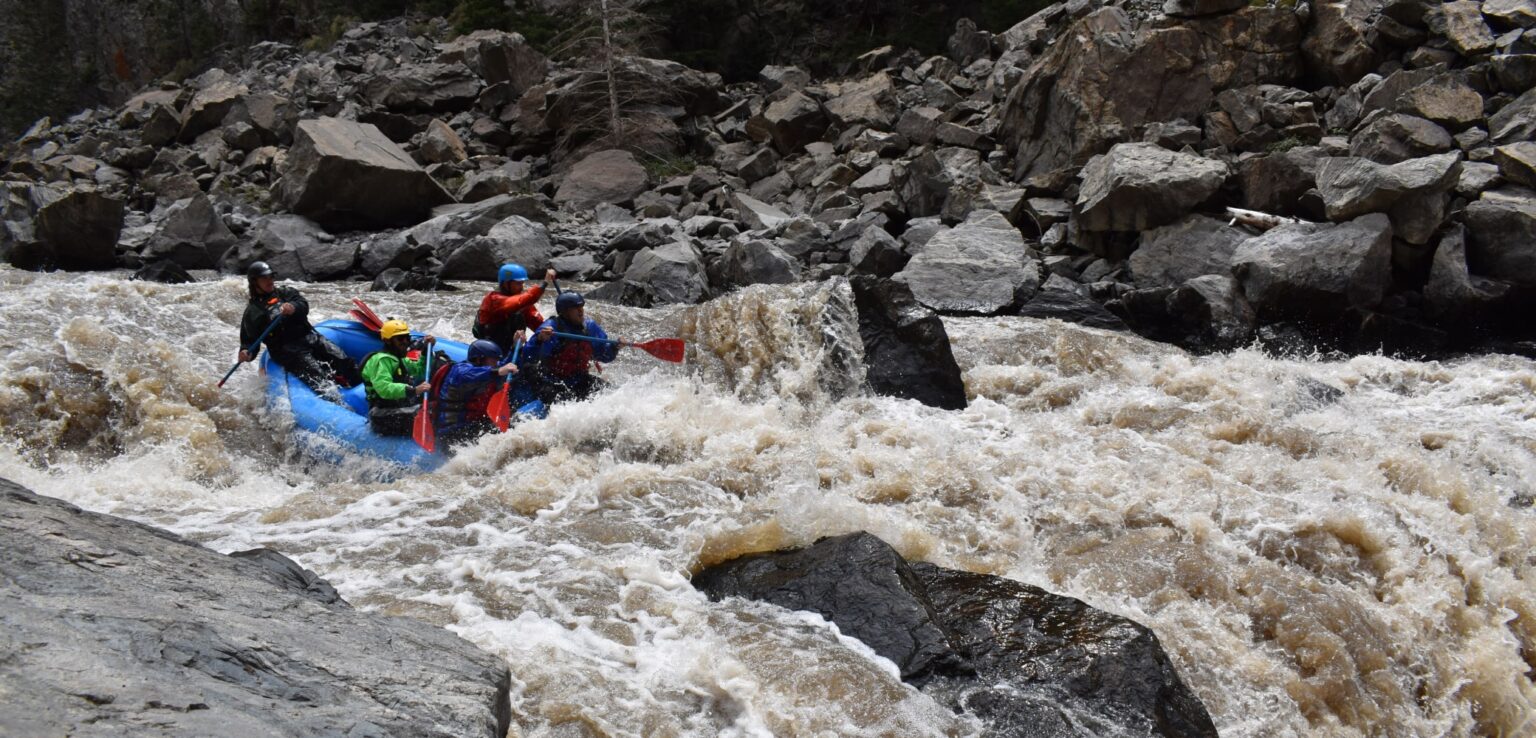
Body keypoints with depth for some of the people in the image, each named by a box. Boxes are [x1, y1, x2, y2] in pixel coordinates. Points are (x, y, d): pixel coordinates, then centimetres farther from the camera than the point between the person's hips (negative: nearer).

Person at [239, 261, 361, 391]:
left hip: (309, 337, 4)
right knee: (317, 376, -27)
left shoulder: (285, 293, 20)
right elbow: (249, 341, 8)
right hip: (285, 350, -4)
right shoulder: (252, 312, 12)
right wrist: (246, 353, -16)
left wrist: (293, 308, -23)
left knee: (343, 360, -17)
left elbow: (303, 305, 2)